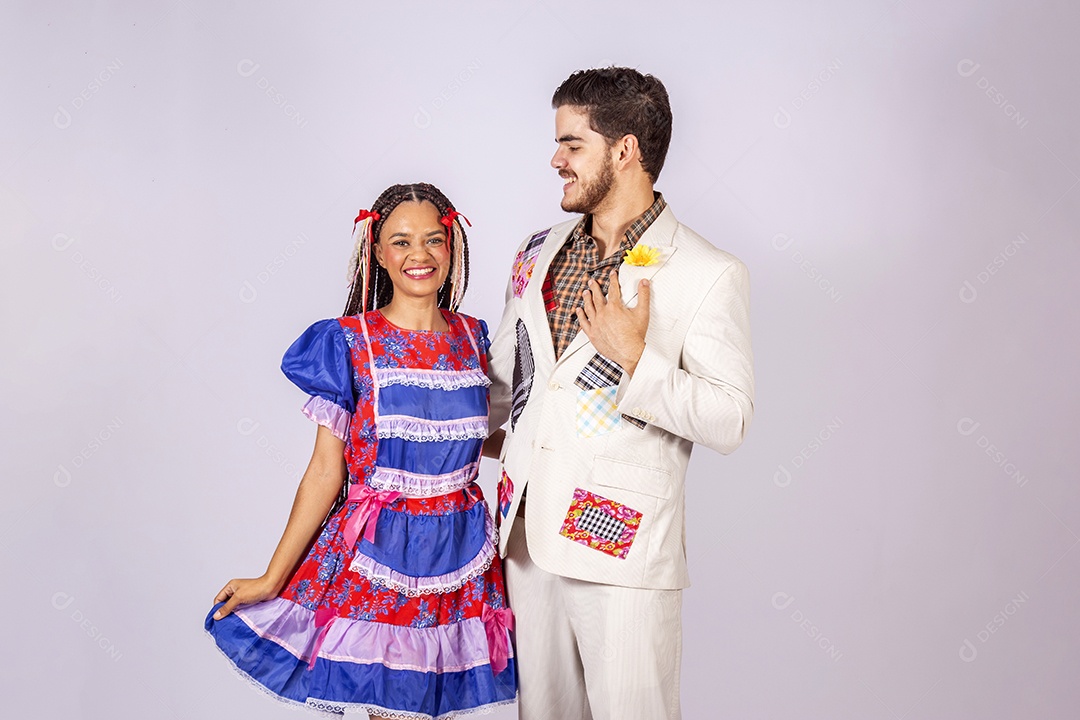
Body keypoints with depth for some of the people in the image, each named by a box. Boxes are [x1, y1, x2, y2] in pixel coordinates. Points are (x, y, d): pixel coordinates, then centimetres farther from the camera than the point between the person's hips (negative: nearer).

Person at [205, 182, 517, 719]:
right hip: (378, 549, -4)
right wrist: (272, 578, -7)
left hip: (458, 551, 4)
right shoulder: (349, 342, -7)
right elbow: (326, 471, -6)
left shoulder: (472, 338, 6)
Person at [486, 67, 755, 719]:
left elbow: (730, 421, -13)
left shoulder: (708, 274, -9)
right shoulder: (538, 255, 10)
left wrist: (634, 359, -21)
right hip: (531, 539, 6)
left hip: (625, 550, -6)